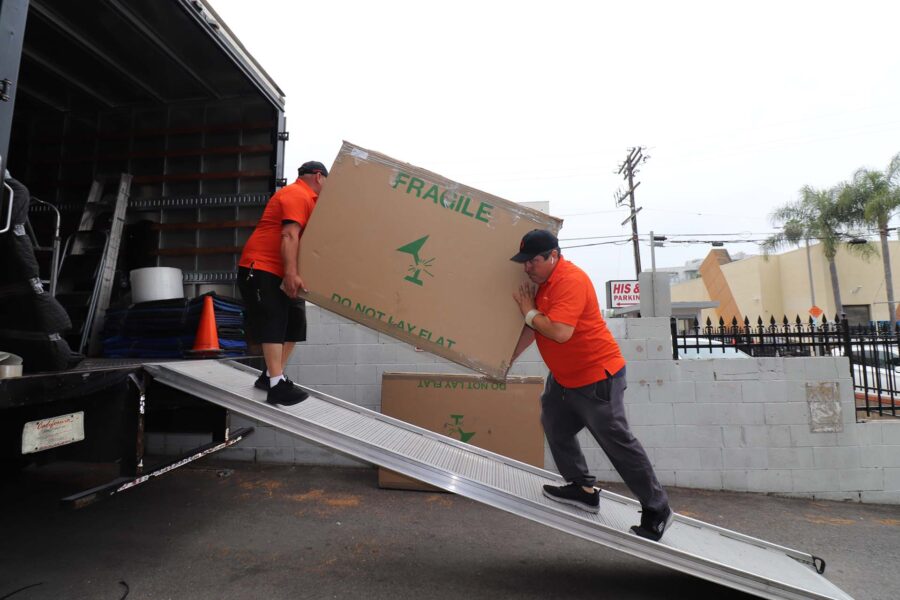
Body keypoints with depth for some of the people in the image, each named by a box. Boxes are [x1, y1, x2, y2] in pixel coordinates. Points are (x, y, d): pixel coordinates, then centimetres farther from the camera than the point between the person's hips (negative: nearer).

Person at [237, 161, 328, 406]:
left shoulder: (306, 198, 21)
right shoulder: (297, 194, -12)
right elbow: (289, 235, -25)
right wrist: (291, 273, -32)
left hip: (280, 272, 10)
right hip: (261, 268, -10)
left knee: (294, 322, 9)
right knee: (273, 323, -14)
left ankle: (270, 375, 18)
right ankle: (277, 385, -14)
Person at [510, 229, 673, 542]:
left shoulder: (570, 280, -24)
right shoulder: (543, 281, 8)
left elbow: (560, 332, -34)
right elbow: (534, 327, 14)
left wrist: (529, 311, -18)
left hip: (597, 377, -10)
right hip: (564, 377, 10)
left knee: (618, 442, -1)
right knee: (554, 426, 15)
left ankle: (657, 510, 16)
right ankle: (582, 488, 29)